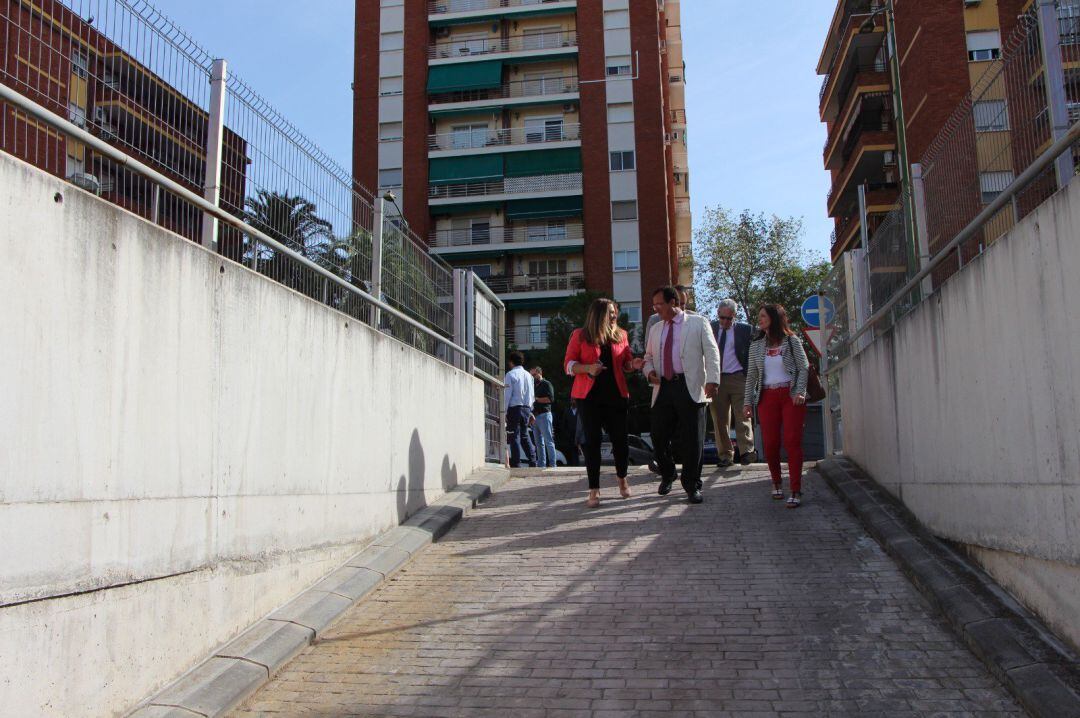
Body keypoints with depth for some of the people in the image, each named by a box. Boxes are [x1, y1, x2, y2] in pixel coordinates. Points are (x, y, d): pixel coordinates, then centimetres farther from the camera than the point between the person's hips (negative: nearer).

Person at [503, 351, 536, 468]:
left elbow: (507, 394, -10)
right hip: (527, 408, 6)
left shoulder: (511, 374, -7)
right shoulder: (528, 375, 13)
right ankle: (532, 461, 12)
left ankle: (516, 464, -5)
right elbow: (532, 396, 16)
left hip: (514, 408, -6)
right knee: (525, 435, 16)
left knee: (514, 436, -3)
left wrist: (504, 411, -7)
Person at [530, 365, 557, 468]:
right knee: (539, 442, 5)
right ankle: (541, 464, 6)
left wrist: (536, 399, -9)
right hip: (534, 416, 7)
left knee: (548, 441, -9)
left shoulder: (546, 384, 2)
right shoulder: (533, 386, 23)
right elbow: (531, 399, 26)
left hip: (544, 415, -7)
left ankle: (552, 464, -11)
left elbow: (550, 398, -10)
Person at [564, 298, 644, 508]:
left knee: (620, 439, 4)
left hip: (616, 395, 2)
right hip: (589, 396, -2)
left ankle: (622, 479, 30)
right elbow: (568, 364, -1)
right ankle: (594, 491, 5)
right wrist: (588, 368, -19)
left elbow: (626, 364, 14)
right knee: (592, 441, -2)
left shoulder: (621, 335, 9)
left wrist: (634, 364, -10)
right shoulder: (580, 335, 0)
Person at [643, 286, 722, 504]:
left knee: (692, 440, -2)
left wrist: (712, 380, -15)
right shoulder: (656, 329, 18)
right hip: (663, 388, 4)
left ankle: (692, 486, 12)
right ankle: (667, 476, 28)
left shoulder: (698, 323, 4)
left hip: (690, 388, -4)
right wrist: (649, 371, 2)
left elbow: (712, 353, -2)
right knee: (658, 436, 3)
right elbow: (649, 357, 25)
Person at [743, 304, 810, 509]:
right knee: (770, 443, -3)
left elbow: (804, 368, 2)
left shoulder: (791, 341, 4)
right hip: (767, 397, 3)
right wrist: (748, 401, 6)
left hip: (790, 395, -3)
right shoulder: (756, 346, 12)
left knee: (793, 441, -8)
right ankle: (777, 482, 19)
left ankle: (796, 491, -7)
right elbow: (751, 375, 12)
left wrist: (800, 392, -12)